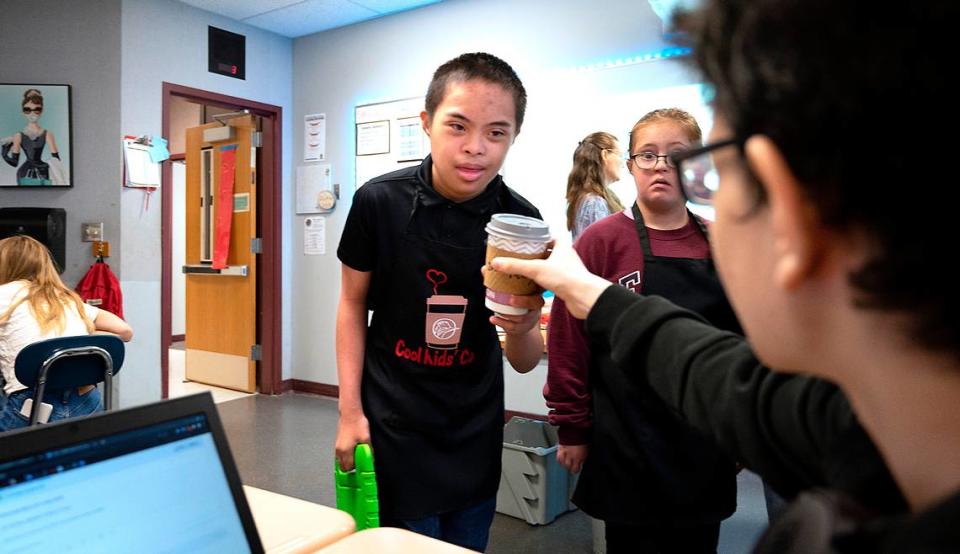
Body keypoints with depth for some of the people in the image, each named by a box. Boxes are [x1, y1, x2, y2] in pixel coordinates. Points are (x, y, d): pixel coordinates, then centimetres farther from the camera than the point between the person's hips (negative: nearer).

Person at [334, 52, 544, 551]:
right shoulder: (379, 202, -16)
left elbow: (524, 362, -6)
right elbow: (353, 304, -1)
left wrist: (521, 328, -29)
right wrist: (350, 411, -4)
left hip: (476, 434, 2)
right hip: (392, 426, -2)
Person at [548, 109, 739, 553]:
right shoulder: (601, 241, -10)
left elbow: (739, 340, 9)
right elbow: (568, 341, -9)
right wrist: (572, 429, -6)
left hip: (706, 452, 4)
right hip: (628, 452, -3)